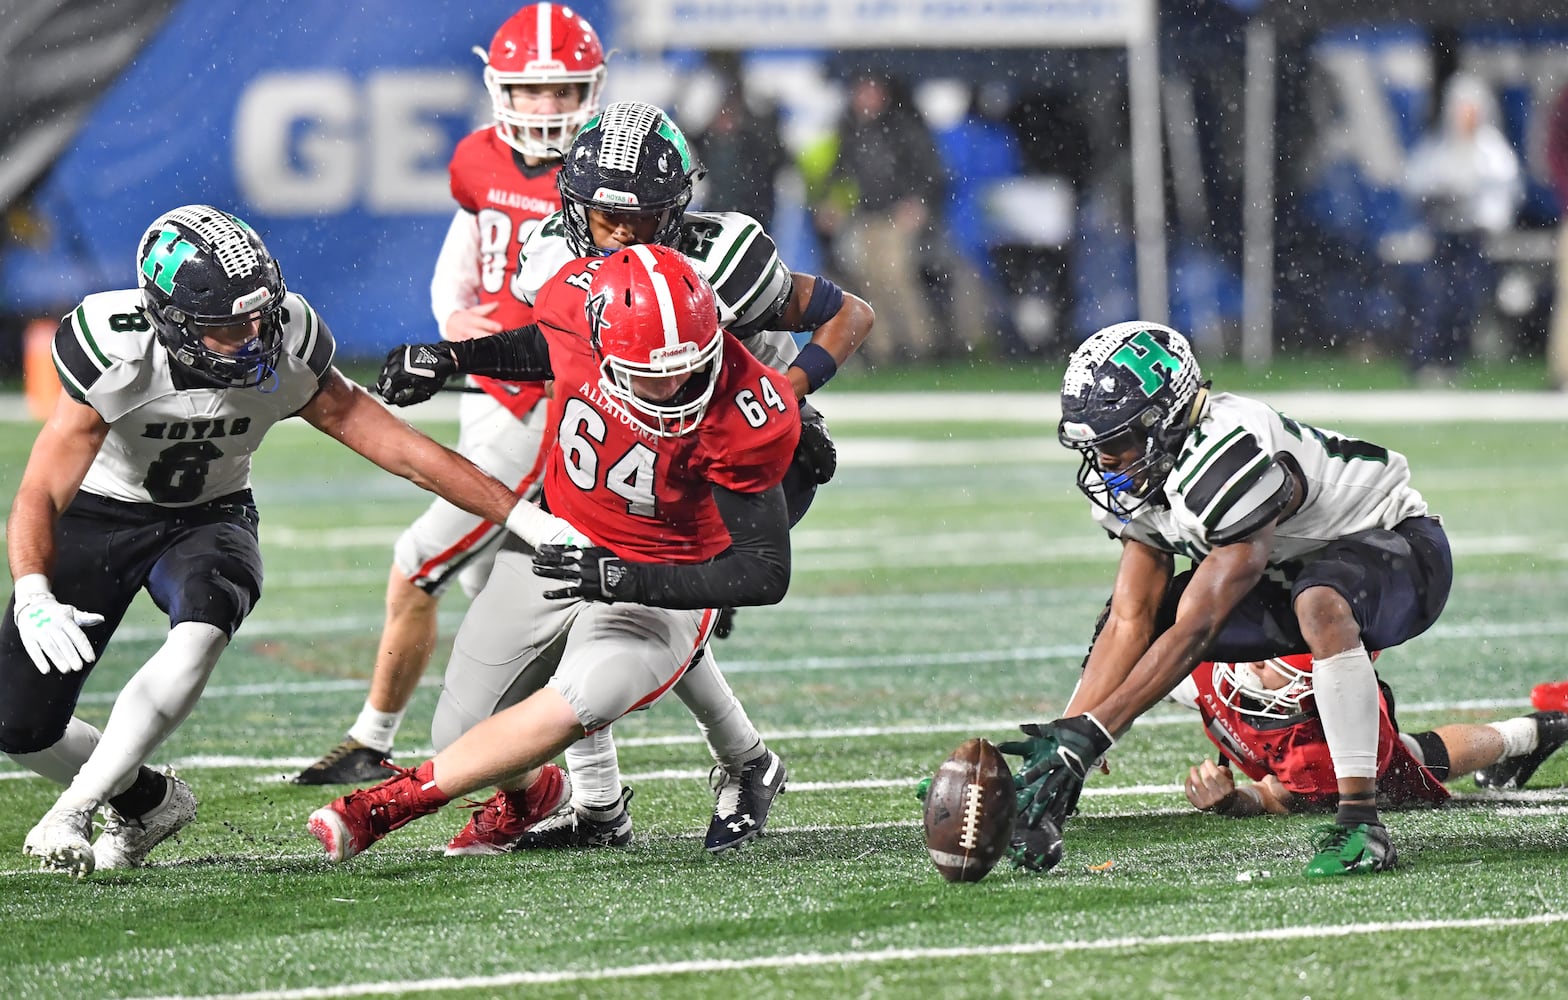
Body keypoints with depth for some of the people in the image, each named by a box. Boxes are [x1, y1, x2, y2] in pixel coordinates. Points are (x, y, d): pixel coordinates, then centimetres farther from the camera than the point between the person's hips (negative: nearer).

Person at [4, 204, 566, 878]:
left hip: (208, 519, 1)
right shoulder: (118, 351, -32)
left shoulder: (286, 354, -22)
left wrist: (521, 515, -15)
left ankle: (71, 812, -26)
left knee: (205, 626, -34)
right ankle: (147, 801, 23)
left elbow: (399, 447, -13)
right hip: (100, 515, -1)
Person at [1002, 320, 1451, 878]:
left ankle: (1361, 825, -37)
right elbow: (1131, 623, -10)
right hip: (1293, 567, 9)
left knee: (1319, 605, -41)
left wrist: (1089, 736, -40)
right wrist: (1063, 737, -21)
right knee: (1130, 617, -5)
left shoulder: (1230, 462, -35)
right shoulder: (1139, 472, -10)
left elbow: (1194, 633, -37)